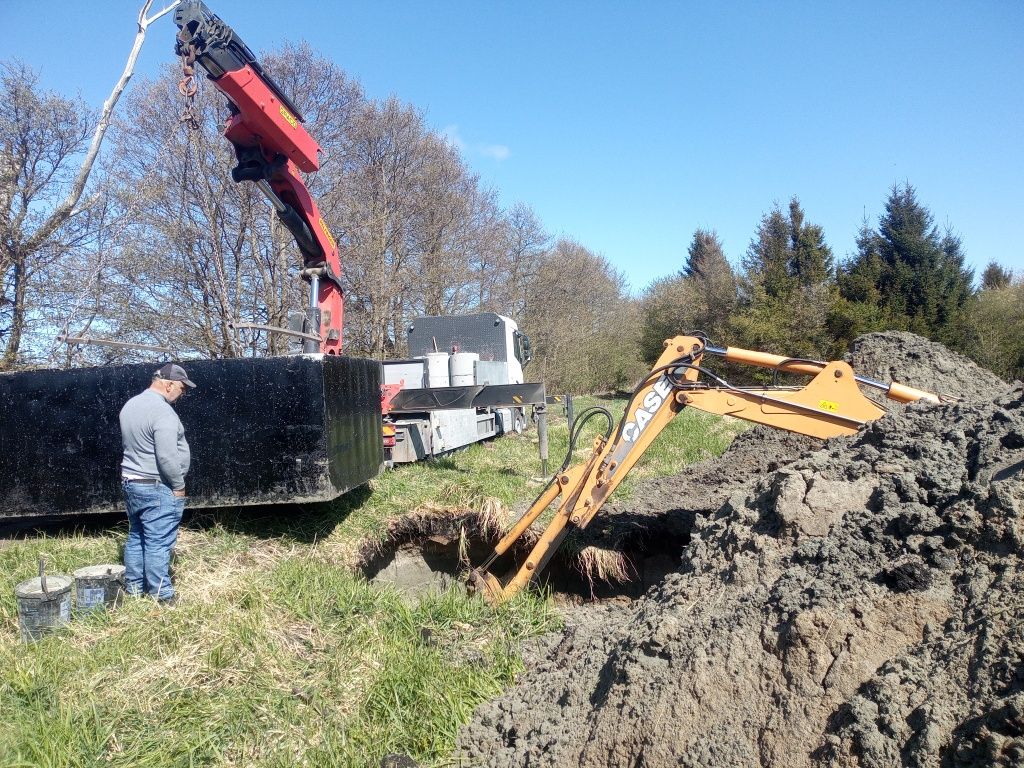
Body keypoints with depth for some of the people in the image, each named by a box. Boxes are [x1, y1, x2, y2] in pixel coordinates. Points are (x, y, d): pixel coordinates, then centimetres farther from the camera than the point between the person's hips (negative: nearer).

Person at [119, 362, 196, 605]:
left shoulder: (130, 405, 10)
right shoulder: (162, 411, -20)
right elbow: (167, 457, -25)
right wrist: (179, 485, -12)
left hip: (130, 482, 9)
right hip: (157, 487, -9)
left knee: (136, 537, 16)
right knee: (158, 544, -4)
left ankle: (133, 589, 25)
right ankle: (161, 596, 3)